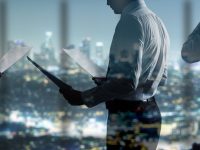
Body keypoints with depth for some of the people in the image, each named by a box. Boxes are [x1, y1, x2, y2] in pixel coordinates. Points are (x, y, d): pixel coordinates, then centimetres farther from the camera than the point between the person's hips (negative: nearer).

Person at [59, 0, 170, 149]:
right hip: (150, 113, 10)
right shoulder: (157, 22, 14)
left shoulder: (130, 21, -16)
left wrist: (83, 97, -16)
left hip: (129, 120, -10)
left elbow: (126, 82, -24)